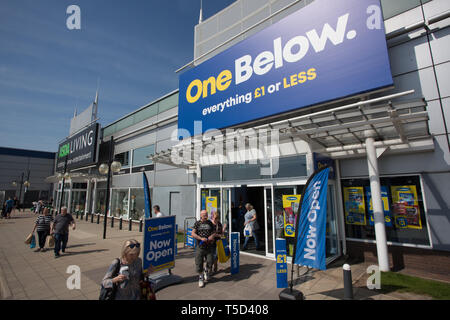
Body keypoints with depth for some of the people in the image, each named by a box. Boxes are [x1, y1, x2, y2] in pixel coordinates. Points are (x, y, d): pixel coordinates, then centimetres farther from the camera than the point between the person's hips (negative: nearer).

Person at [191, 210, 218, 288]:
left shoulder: (210, 223, 8)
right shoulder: (197, 223, 1)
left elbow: (214, 232, 13)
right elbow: (193, 234, -7)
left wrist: (212, 236, -10)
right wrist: (201, 238, -20)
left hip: (209, 247, 1)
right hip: (200, 247, -1)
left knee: (210, 261, -2)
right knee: (198, 263, 3)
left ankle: (206, 271, 30)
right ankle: (201, 277, 27)